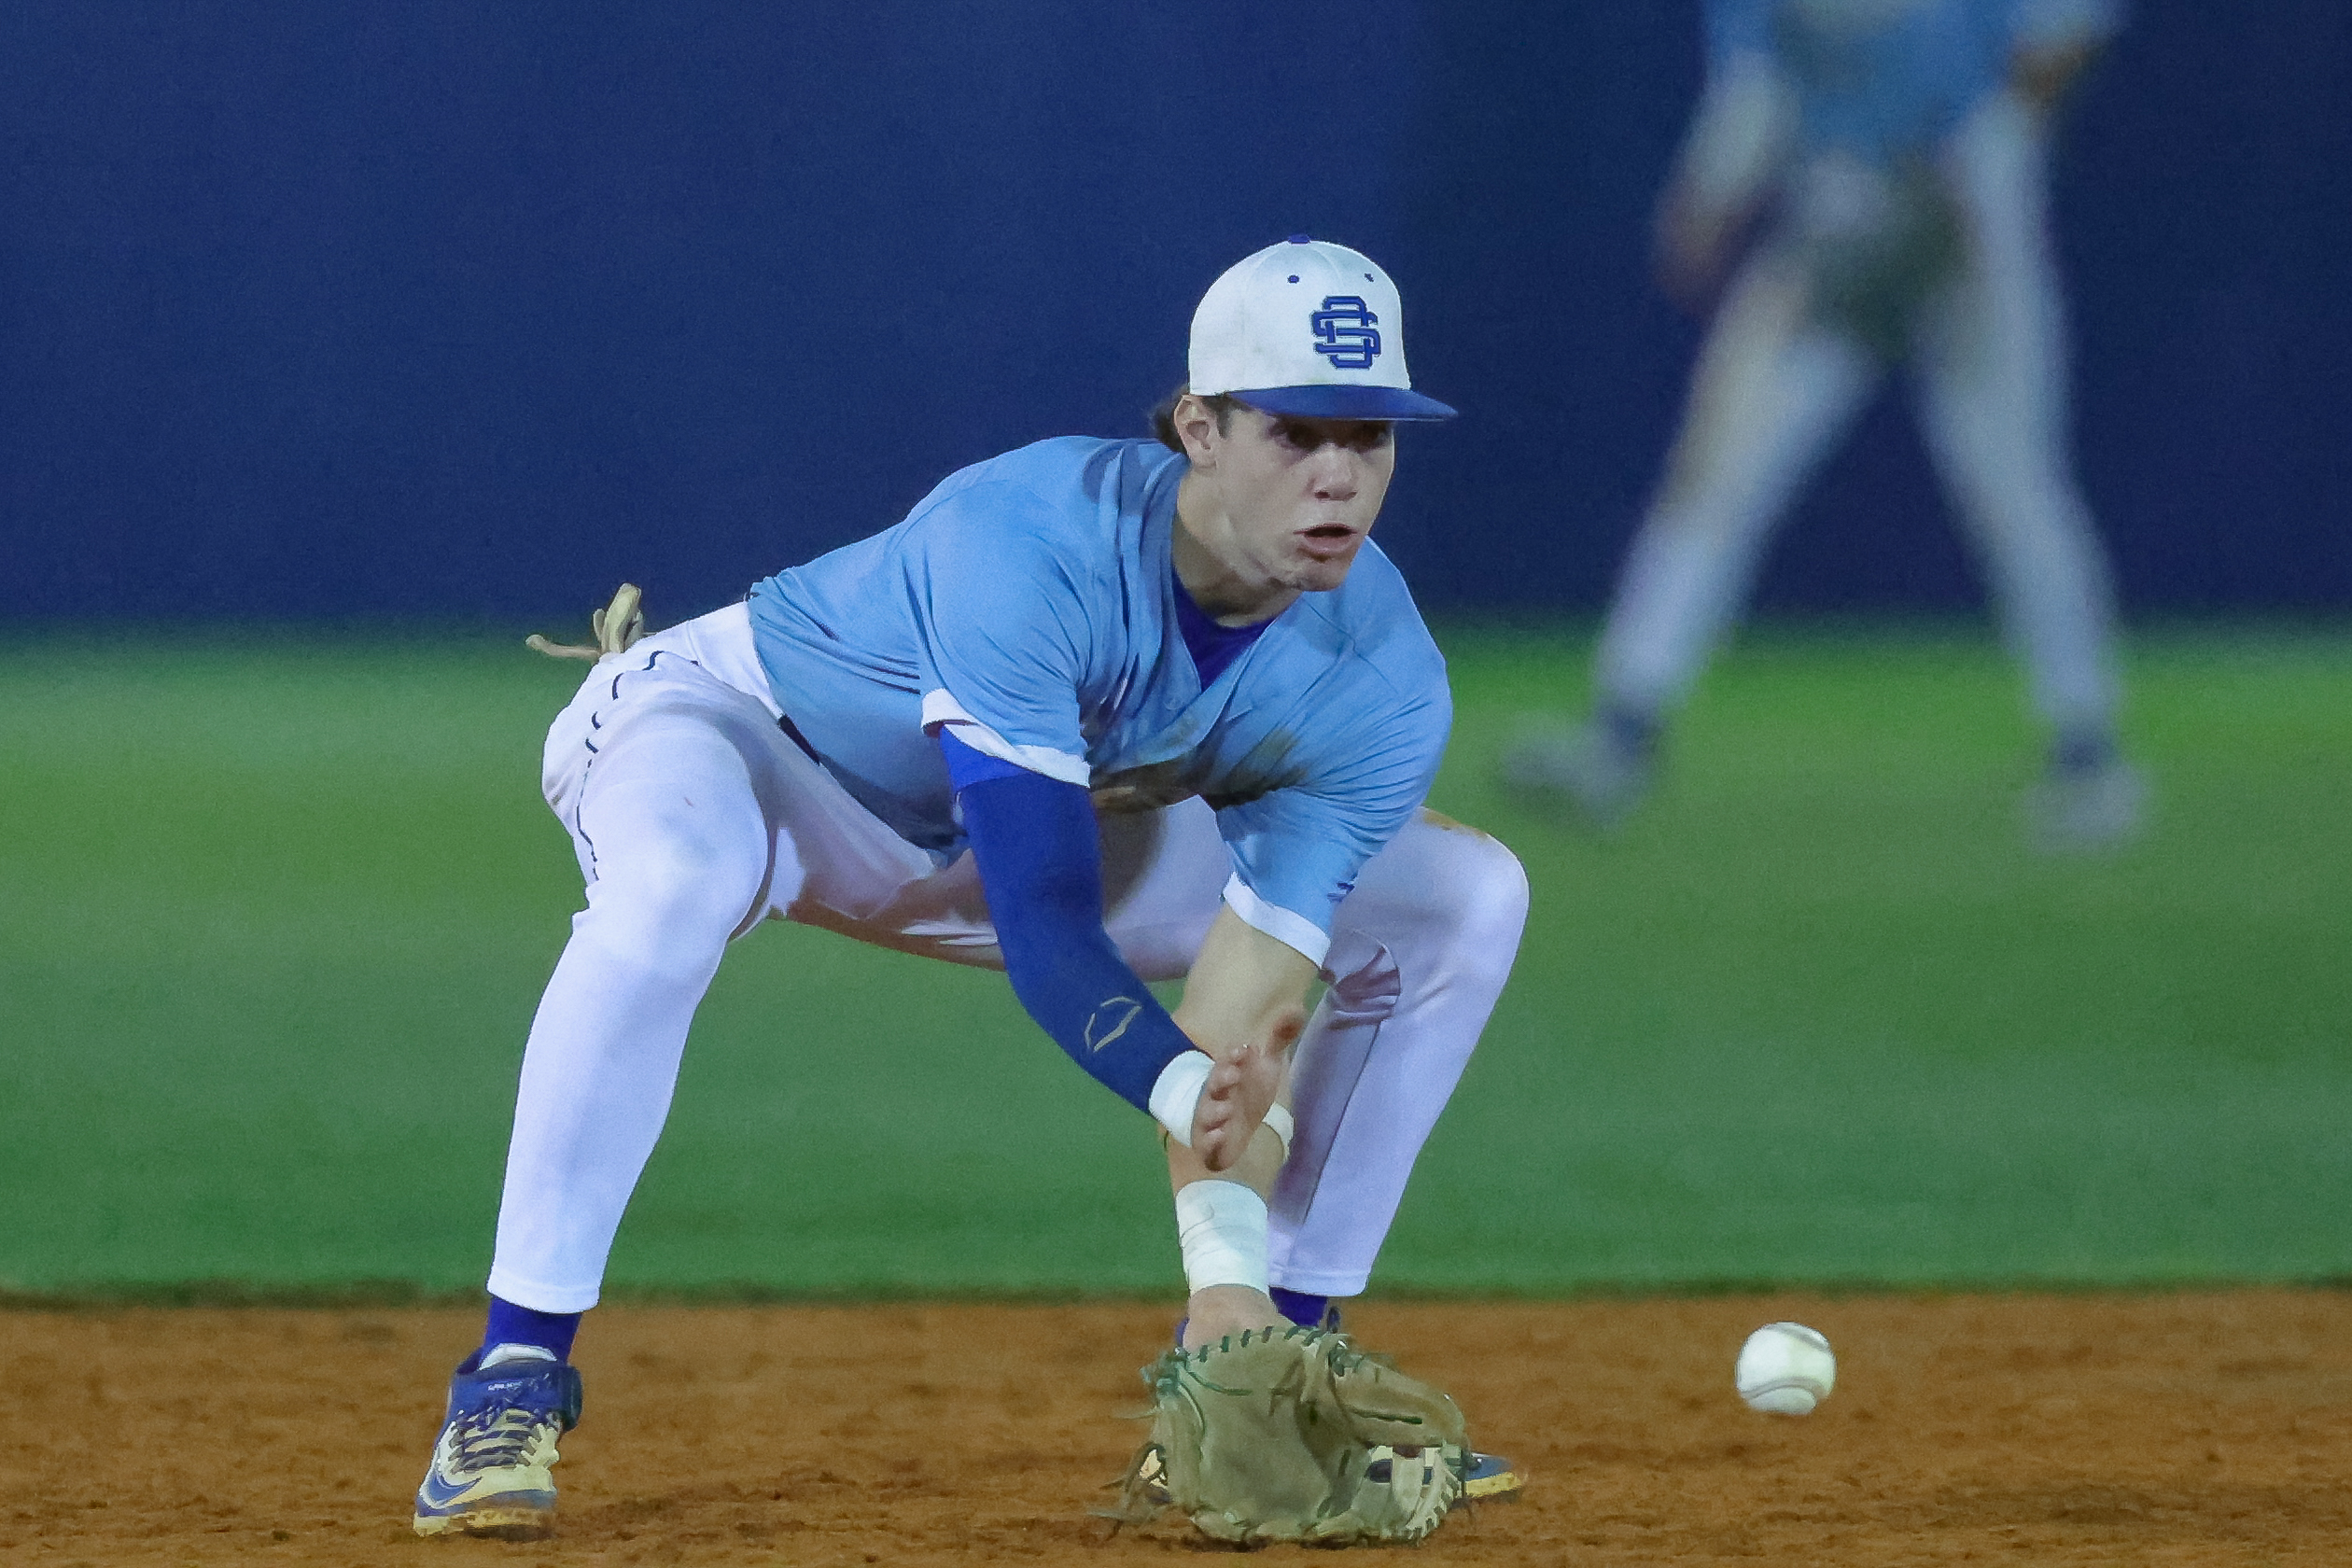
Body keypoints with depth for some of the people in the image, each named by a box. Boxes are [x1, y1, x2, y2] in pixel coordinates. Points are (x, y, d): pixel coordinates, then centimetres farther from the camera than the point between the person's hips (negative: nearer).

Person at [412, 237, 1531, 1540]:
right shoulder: (1028, 550, -39)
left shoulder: (1382, 682, -22)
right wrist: (1193, 1096, -57)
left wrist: (1230, 1280, -37)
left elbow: (1247, 1003, -25)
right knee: (675, 882, -43)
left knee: (1464, 903, -3)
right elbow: (1043, 932, -41)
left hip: (1046, 811, 6)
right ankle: (513, 1384, -33)